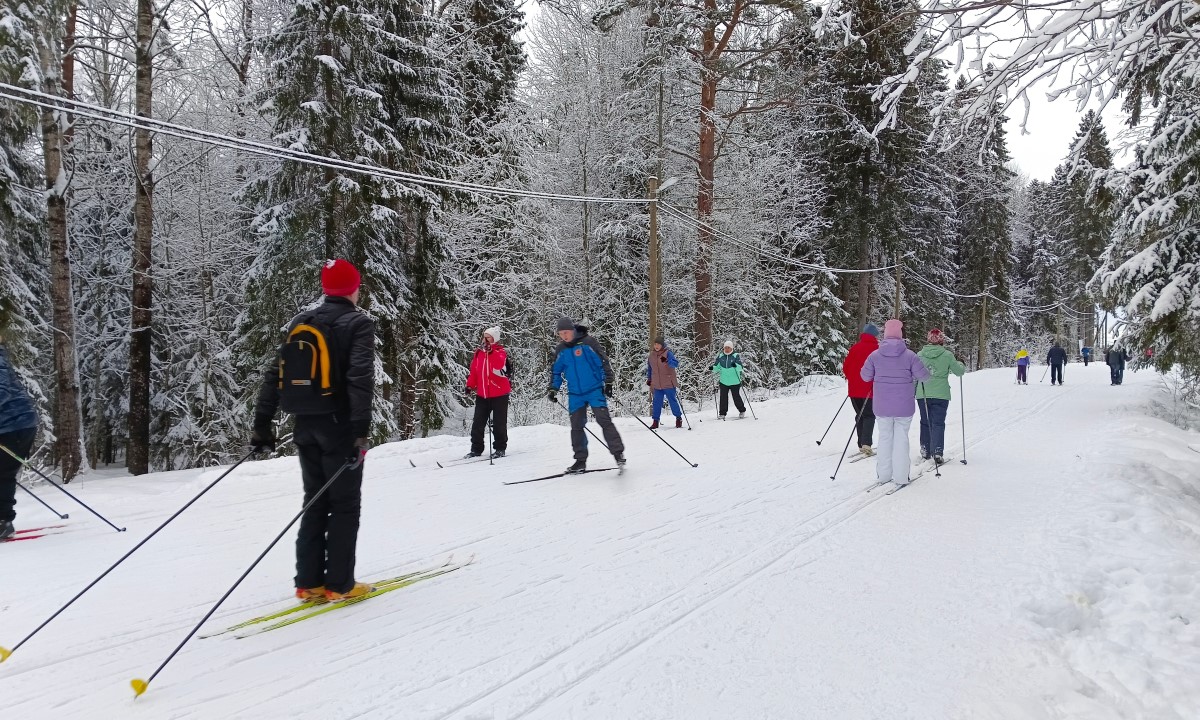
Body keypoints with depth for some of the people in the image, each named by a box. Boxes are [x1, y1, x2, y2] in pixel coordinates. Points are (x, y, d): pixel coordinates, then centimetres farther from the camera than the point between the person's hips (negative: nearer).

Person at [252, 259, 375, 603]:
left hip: (306, 426, 6)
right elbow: (360, 376, -21)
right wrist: (361, 429, -24)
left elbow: (274, 374, 8)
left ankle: (309, 583, 14)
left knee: (315, 503, 13)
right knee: (344, 504, 3)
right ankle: (339, 584, 6)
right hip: (339, 426, -6)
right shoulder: (358, 322, -8)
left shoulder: (300, 322, 11)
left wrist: (263, 423, 10)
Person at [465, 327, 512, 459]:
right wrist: (470, 385, 3)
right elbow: (473, 370, 12)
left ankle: (500, 448, 15)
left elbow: (499, 365, -25)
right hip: (482, 394, 5)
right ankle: (476, 449, 16)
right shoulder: (479, 352, 9)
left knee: (499, 423, 3)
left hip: (499, 394, -5)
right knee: (478, 423, 7)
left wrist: (491, 351, -28)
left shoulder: (500, 352, -6)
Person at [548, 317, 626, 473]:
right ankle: (580, 460, 13)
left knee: (604, 420, -12)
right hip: (575, 394, 5)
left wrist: (608, 382, -10)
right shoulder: (561, 350, 5)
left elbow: (603, 361, -7)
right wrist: (553, 389, 7)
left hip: (595, 390, -5)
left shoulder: (588, 342, -8)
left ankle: (618, 453, -5)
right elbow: (556, 371, 17)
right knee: (576, 426, 4)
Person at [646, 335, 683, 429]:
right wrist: (649, 379, 16)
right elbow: (649, 368, 20)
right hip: (657, 385, 4)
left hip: (668, 383, -4)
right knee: (657, 403, 6)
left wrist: (667, 361, -38)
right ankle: (656, 421, 12)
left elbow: (676, 364, -21)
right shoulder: (652, 355, 7)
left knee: (673, 401, 3)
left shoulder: (668, 353, -9)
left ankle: (679, 418, 19)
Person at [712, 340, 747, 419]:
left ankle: (742, 411, 24)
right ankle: (722, 413, 11)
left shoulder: (736, 356, -6)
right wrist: (713, 368, -12)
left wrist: (736, 365, -38)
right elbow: (717, 367, 10)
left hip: (735, 382, -3)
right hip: (723, 382, 3)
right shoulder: (720, 357, 5)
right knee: (723, 398, 1)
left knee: (736, 397, 3)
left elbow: (740, 367, -17)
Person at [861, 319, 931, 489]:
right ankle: (901, 477, 7)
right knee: (901, 438, 7)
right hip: (904, 406, -1)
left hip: (881, 405, 1)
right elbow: (924, 376, -5)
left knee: (885, 437, 12)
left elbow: (865, 376, 3)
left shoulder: (875, 355, -5)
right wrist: (911, 375, 16)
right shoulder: (909, 355, -8)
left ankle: (884, 475, 15)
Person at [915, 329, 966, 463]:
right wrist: (961, 365, 25)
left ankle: (925, 450, 20)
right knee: (938, 423, 1)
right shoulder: (947, 355, -7)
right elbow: (959, 371, 2)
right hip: (940, 394, -2)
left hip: (922, 395, 2)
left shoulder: (919, 355, -1)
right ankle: (937, 452, -8)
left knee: (925, 422, 15)